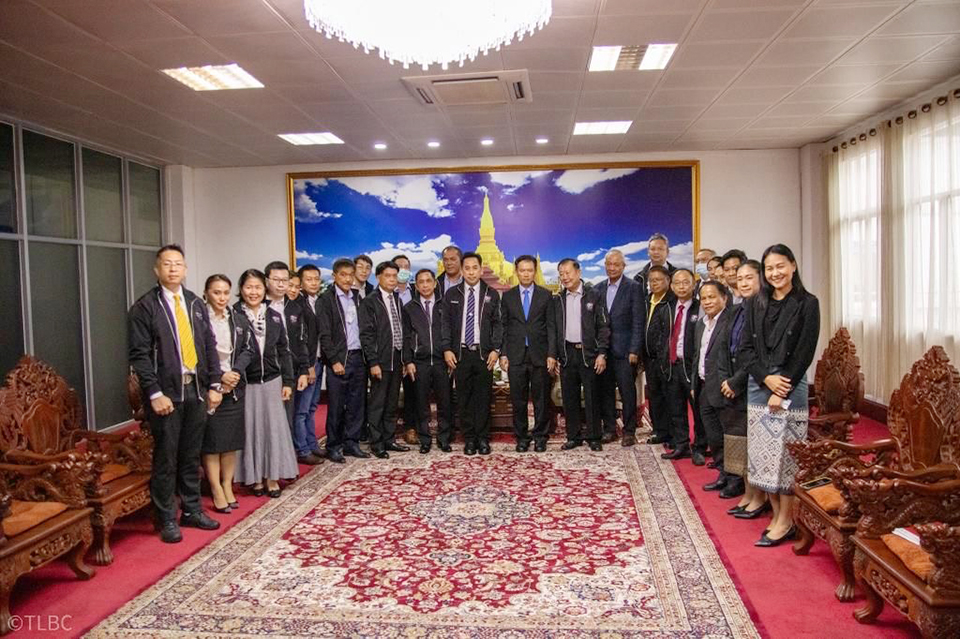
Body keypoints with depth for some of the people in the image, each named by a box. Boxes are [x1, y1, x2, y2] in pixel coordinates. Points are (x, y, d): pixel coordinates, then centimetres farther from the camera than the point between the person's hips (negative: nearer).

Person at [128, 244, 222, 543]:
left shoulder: (195, 304, 10)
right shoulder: (144, 307, -5)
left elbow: (210, 346, 11)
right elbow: (139, 355, -9)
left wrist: (214, 385, 5)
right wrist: (155, 394, -15)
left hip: (196, 390, 5)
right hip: (166, 392, -5)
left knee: (191, 456, 14)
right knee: (166, 458, 4)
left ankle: (192, 510, 27)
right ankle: (167, 519, 17)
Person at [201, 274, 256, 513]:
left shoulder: (238, 320, 8)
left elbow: (248, 349, 7)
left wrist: (235, 372, -8)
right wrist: (219, 376, -14)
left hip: (234, 386, 5)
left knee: (232, 439, 8)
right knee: (211, 440, 0)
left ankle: (227, 487, 18)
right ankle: (216, 491, 8)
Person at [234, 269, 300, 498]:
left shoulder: (274, 316, 7)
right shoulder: (234, 315, -4)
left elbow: (284, 351, 9)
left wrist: (288, 382, 5)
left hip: (272, 381, 3)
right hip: (245, 383, -3)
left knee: (274, 428, 4)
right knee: (251, 429, 5)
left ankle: (272, 476, 15)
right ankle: (255, 477, 18)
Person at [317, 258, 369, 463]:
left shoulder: (357, 297, 12)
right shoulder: (325, 299, -3)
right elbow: (324, 335, -7)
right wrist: (335, 361, -12)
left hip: (358, 357, 5)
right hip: (338, 359, -5)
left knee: (356, 404, 9)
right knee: (336, 406, 0)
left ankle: (351, 442, 20)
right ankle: (333, 447, 12)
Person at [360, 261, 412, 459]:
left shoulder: (397, 299, 13)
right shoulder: (370, 302, -6)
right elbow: (366, 334, -11)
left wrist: (405, 358, 10)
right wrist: (373, 362, -16)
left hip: (397, 358, 6)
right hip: (381, 360, -6)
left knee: (392, 403, 13)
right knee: (377, 403, 1)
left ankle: (389, 440, 24)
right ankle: (376, 444, 10)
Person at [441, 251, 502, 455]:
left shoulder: (491, 294, 6)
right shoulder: (451, 294, 7)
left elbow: (497, 324, 5)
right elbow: (446, 323, 6)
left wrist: (496, 349, -4)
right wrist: (447, 349, -3)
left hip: (484, 353, 0)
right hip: (460, 353, 1)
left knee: (483, 397, 1)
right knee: (464, 398, 3)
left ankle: (483, 439, 11)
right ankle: (469, 439, 13)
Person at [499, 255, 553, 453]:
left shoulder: (545, 295, 6)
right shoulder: (508, 296, 9)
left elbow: (551, 326, 3)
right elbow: (503, 327, 8)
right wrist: (503, 353, 0)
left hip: (539, 354, -1)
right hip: (516, 355, 1)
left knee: (541, 398, 4)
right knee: (518, 399, 5)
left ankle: (540, 436, 16)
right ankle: (522, 437, 16)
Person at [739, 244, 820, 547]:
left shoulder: (807, 303, -1)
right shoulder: (756, 303, 10)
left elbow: (805, 352, -6)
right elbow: (746, 347, 6)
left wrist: (782, 390, -11)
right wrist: (766, 378, -9)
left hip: (790, 386, -4)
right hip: (758, 385, 4)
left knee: (786, 453, -1)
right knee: (762, 452, 6)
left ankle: (786, 521, 8)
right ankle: (777, 515, 16)